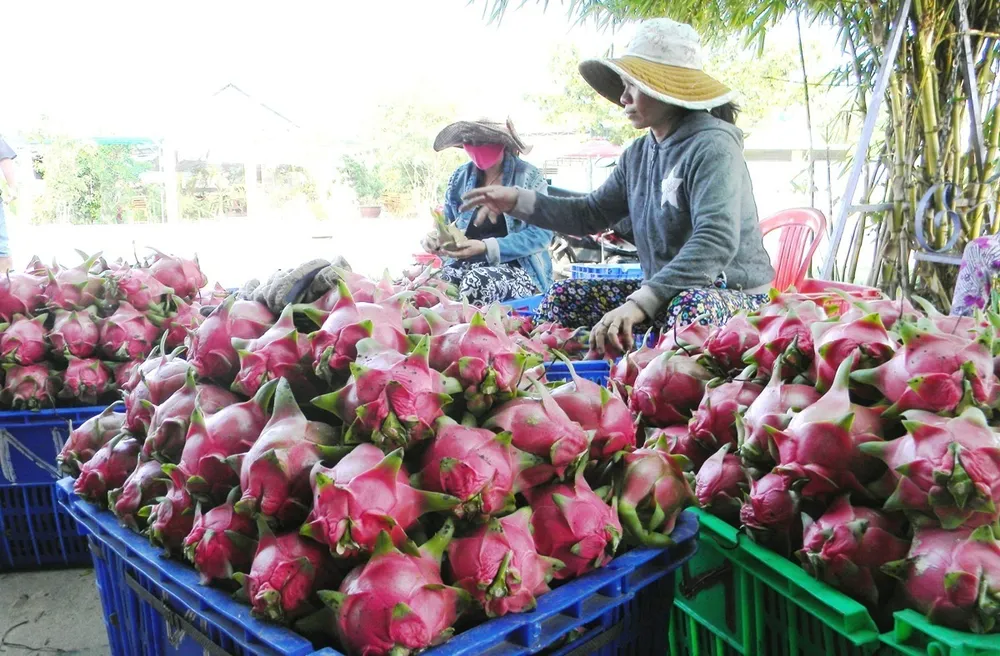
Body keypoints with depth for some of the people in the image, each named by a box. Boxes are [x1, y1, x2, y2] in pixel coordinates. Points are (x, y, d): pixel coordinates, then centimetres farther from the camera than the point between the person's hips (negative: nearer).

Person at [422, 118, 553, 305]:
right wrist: (435, 239, -7)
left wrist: (486, 247, -22)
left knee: (476, 284, -35)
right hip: (465, 265, 4)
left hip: (519, 269, -3)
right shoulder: (460, 178, 9)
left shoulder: (528, 177, -5)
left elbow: (541, 235, -12)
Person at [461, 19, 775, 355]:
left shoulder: (711, 145, -18)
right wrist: (519, 201, 3)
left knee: (692, 308, -40)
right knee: (564, 296, -1)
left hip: (735, 295, -7)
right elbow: (593, 213, 14)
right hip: (665, 291, 8)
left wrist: (640, 303, -40)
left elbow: (717, 240, -31)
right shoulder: (638, 154, 6)